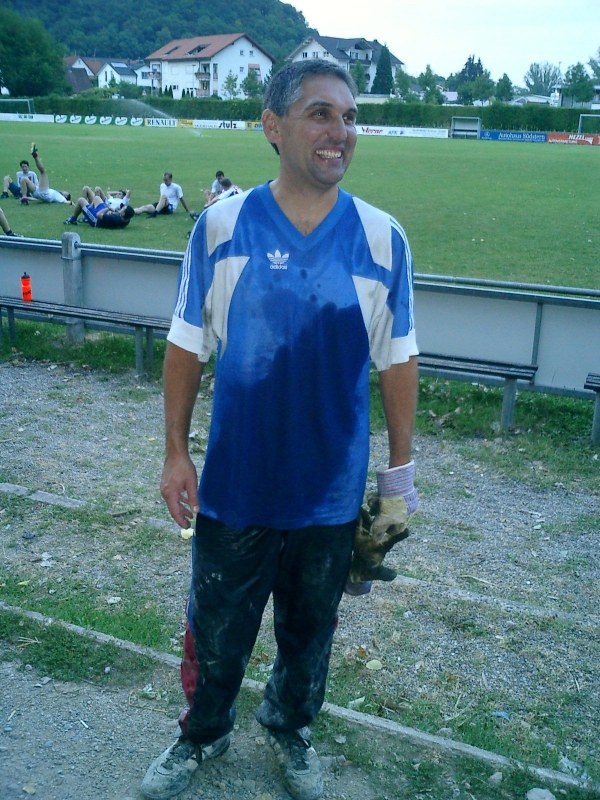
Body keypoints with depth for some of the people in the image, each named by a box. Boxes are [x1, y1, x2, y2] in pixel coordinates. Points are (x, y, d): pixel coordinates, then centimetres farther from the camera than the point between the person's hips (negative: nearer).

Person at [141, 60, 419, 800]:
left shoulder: (382, 239, -8)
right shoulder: (221, 225, -10)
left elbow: (397, 363, -1)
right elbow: (187, 346, -1)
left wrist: (399, 476, 2)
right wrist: (175, 452, -1)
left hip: (332, 492, 1)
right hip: (234, 486, 0)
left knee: (309, 630, 21)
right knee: (215, 630, 18)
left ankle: (289, 727, 50)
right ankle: (203, 733, 47)